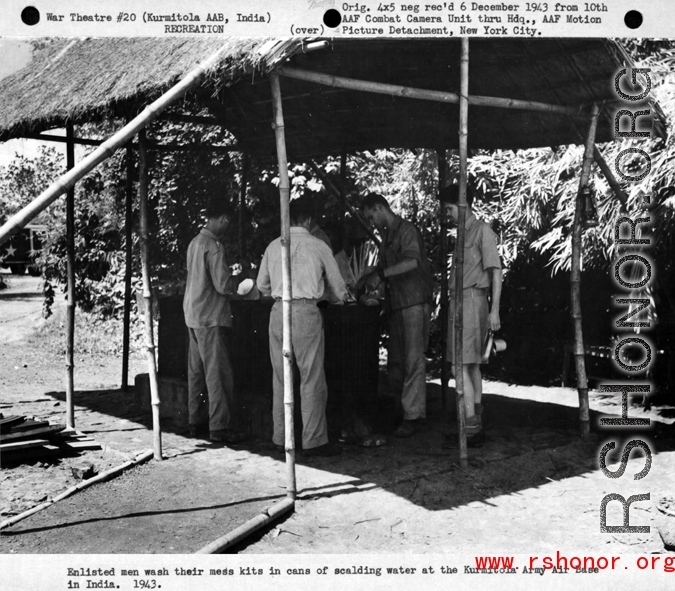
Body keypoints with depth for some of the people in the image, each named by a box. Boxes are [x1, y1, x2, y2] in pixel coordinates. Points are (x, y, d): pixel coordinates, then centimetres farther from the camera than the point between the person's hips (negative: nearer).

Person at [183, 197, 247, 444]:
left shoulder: (195, 242, 11)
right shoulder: (213, 246, -16)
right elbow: (223, 285, -19)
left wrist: (231, 276, 17)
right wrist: (239, 278, -1)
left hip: (193, 315, 9)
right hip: (211, 317, -9)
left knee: (196, 370, 14)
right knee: (218, 373, -5)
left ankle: (195, 421, 21)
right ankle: (220, 426, -2)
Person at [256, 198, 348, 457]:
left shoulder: (273, 246, 9)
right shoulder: (318, 246, -1)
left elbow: (262, 285, 17)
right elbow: (338, 289, 6)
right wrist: (330, 296, 28)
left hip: (278, 310, 4)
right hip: (306, 311, -4)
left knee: (280, 377, 12)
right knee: (312, 377, 1)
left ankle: (280, 438, 20)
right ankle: (313, 441, 3)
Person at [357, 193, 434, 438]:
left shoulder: (407, 230, -10)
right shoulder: (386, 236, 18)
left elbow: (412, 261, -27)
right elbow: (383, 266, 28)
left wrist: (381, 274, -24)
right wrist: (365, 279, 11)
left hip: (415, 303, -9)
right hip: (397, 305, 9)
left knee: (413, 360, -7)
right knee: (394, 361, 11)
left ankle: (412, 416, -3)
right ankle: (397, 407, 20)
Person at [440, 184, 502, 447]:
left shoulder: (482, 230, -6)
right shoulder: (464, 233, 18)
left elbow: (495, 271, -11)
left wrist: (494, 310, -17)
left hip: (471, 300, -9)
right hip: (460, 300, 9)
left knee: (461, 367, -13)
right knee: (472, 366, 10)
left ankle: (471, 428, -12)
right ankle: (476, 427, 15)